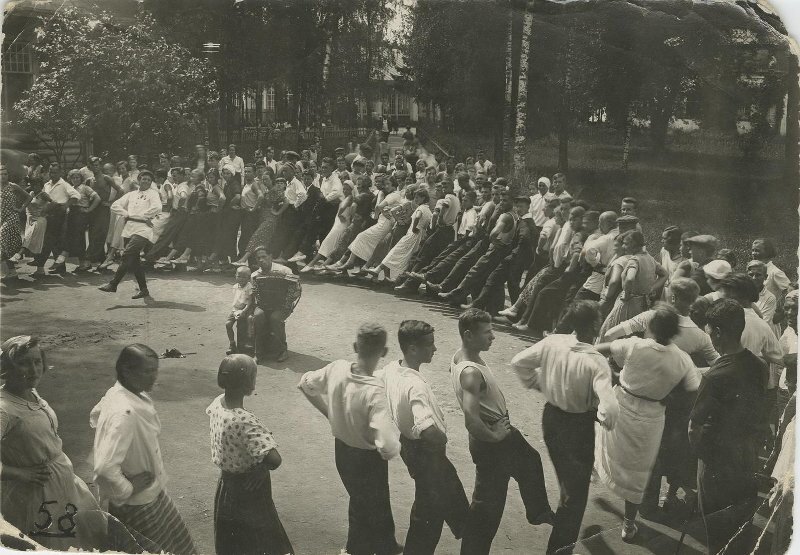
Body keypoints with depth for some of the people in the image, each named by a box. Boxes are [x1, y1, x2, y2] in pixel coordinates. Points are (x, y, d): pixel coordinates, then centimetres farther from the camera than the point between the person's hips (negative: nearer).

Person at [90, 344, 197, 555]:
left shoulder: (119, 393, -5)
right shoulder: (124, 413, -35)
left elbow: (96, 416, 16)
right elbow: (105, 469, -41)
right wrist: (126, 490, -22)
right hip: (137, 505, -9)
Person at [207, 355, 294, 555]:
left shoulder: (217, 403, -8)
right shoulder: (244, 421, -33)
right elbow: (274, 460, -41)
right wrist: (262, 467, -16)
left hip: (227, 484, 8)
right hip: (247, 492, -8)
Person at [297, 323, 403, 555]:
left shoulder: (336, 368, -18)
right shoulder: (375, 391, -35)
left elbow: (305, 384, 3)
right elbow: (388, 448, -40)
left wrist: (329, 412, 10)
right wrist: (394, 432, -17)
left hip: (341, 449, 6)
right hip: (367, 458, -6)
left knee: (378, 502, 30)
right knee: (365, 510, 20)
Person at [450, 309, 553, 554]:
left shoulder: (461, 357, -4)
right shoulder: (471, 373, -33)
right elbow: (471, 421, -43)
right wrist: (493, 436, -23)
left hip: (501, 432, 11)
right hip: (493, 443, -11)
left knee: (530, 462, 32)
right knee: (488, 504, 4)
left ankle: (539, 513, 57)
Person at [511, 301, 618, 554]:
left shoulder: (552, 342, -14)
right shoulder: (596, 361, -28)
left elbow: (518, 362, -5)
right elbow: (610, 408, -36)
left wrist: (537, 383, 7)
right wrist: (604, 420, -14)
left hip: (551, 417, 6)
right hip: (578, 426, -6)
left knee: (567, 480, 33)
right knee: (576, 492, 13)